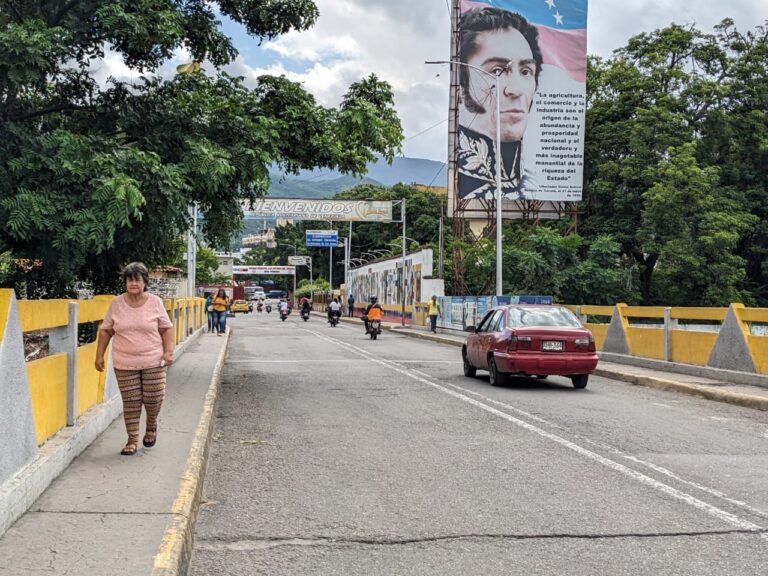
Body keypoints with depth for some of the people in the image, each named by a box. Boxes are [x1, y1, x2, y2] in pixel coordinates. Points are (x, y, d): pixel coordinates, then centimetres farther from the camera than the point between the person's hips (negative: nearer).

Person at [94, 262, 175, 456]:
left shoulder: (155, 302, 0)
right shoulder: (117, 304, 2)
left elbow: (166, 328, 3)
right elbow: (106, 331, 9)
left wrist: (169, 351, -8)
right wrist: (99, 355, 4)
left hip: (154, 362, -1)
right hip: (125, 364, 1)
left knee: (153, 399, -1)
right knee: (130, 402, 3)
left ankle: (151, 426, 31)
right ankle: (132, 440, 15)